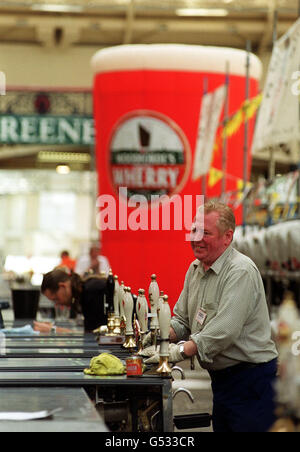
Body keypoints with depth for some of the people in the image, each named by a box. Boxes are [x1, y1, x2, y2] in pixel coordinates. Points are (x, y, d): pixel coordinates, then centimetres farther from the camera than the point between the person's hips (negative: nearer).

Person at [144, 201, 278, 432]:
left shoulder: (241, 271, -18)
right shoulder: (195, 269, 11)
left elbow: (224, 330, -27)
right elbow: (182, 320, 17)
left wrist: (179, 352, -29)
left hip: (251, 378, -9)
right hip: (221, 377, 9)